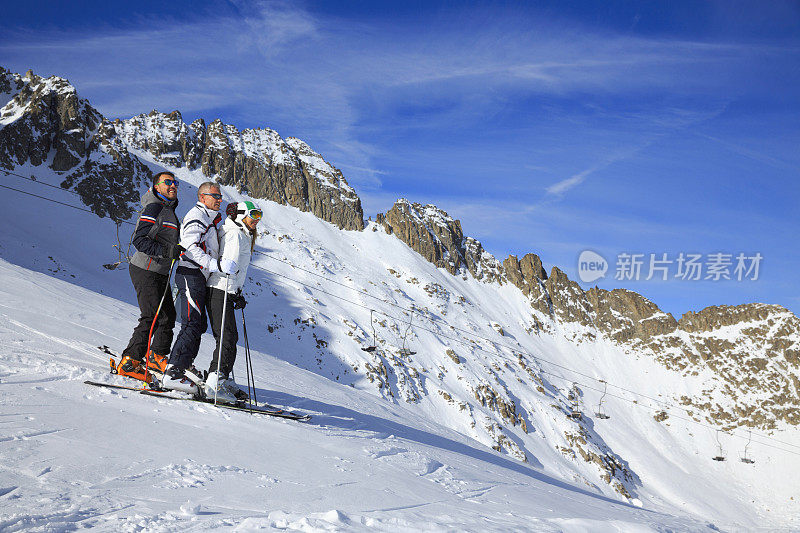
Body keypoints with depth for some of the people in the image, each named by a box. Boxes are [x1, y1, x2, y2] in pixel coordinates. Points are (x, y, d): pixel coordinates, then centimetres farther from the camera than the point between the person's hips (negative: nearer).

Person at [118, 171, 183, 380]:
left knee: (168, 316, 12)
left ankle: (157, 356, 27)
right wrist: (166, 251, -29)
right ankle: (129, 362, -7)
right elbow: (139, 240, -21)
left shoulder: (169, 210, 18)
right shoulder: (154, 208, -12)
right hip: (146, 271, -9)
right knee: (152, 317, -13)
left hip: (161, 273, 9)